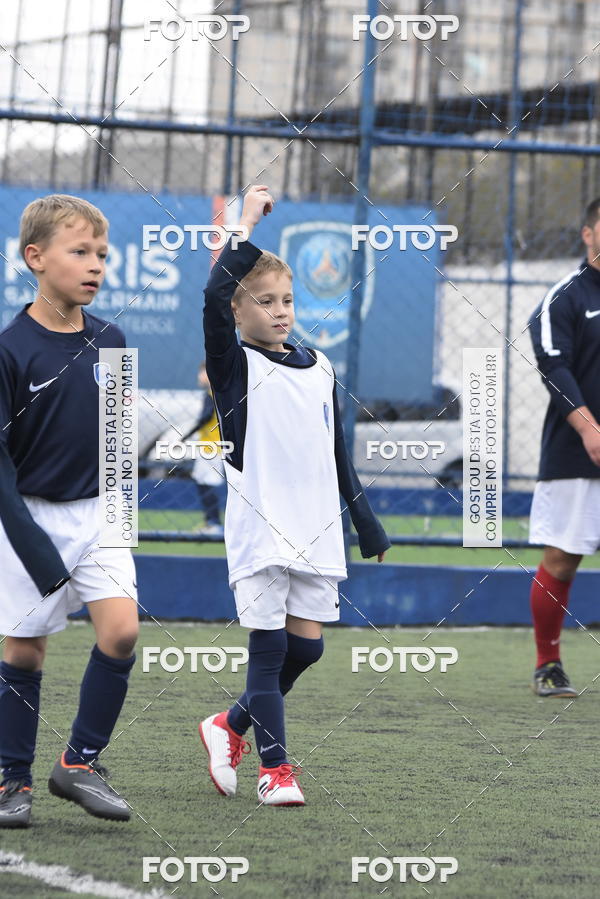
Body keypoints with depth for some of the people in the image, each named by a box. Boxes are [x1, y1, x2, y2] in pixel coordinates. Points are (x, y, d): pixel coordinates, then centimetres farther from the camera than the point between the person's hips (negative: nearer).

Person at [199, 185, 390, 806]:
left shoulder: (320, 369, 14)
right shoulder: (235, 365, -3)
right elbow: (215, 298, -22)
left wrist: (366, 522, 19)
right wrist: (247, 228, -18)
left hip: (315, 532, 5)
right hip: (258, 531, -5)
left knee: (306, 647, 5)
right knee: (268, 646, -4)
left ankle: (231, 727, 25)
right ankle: (274, 767, 5)